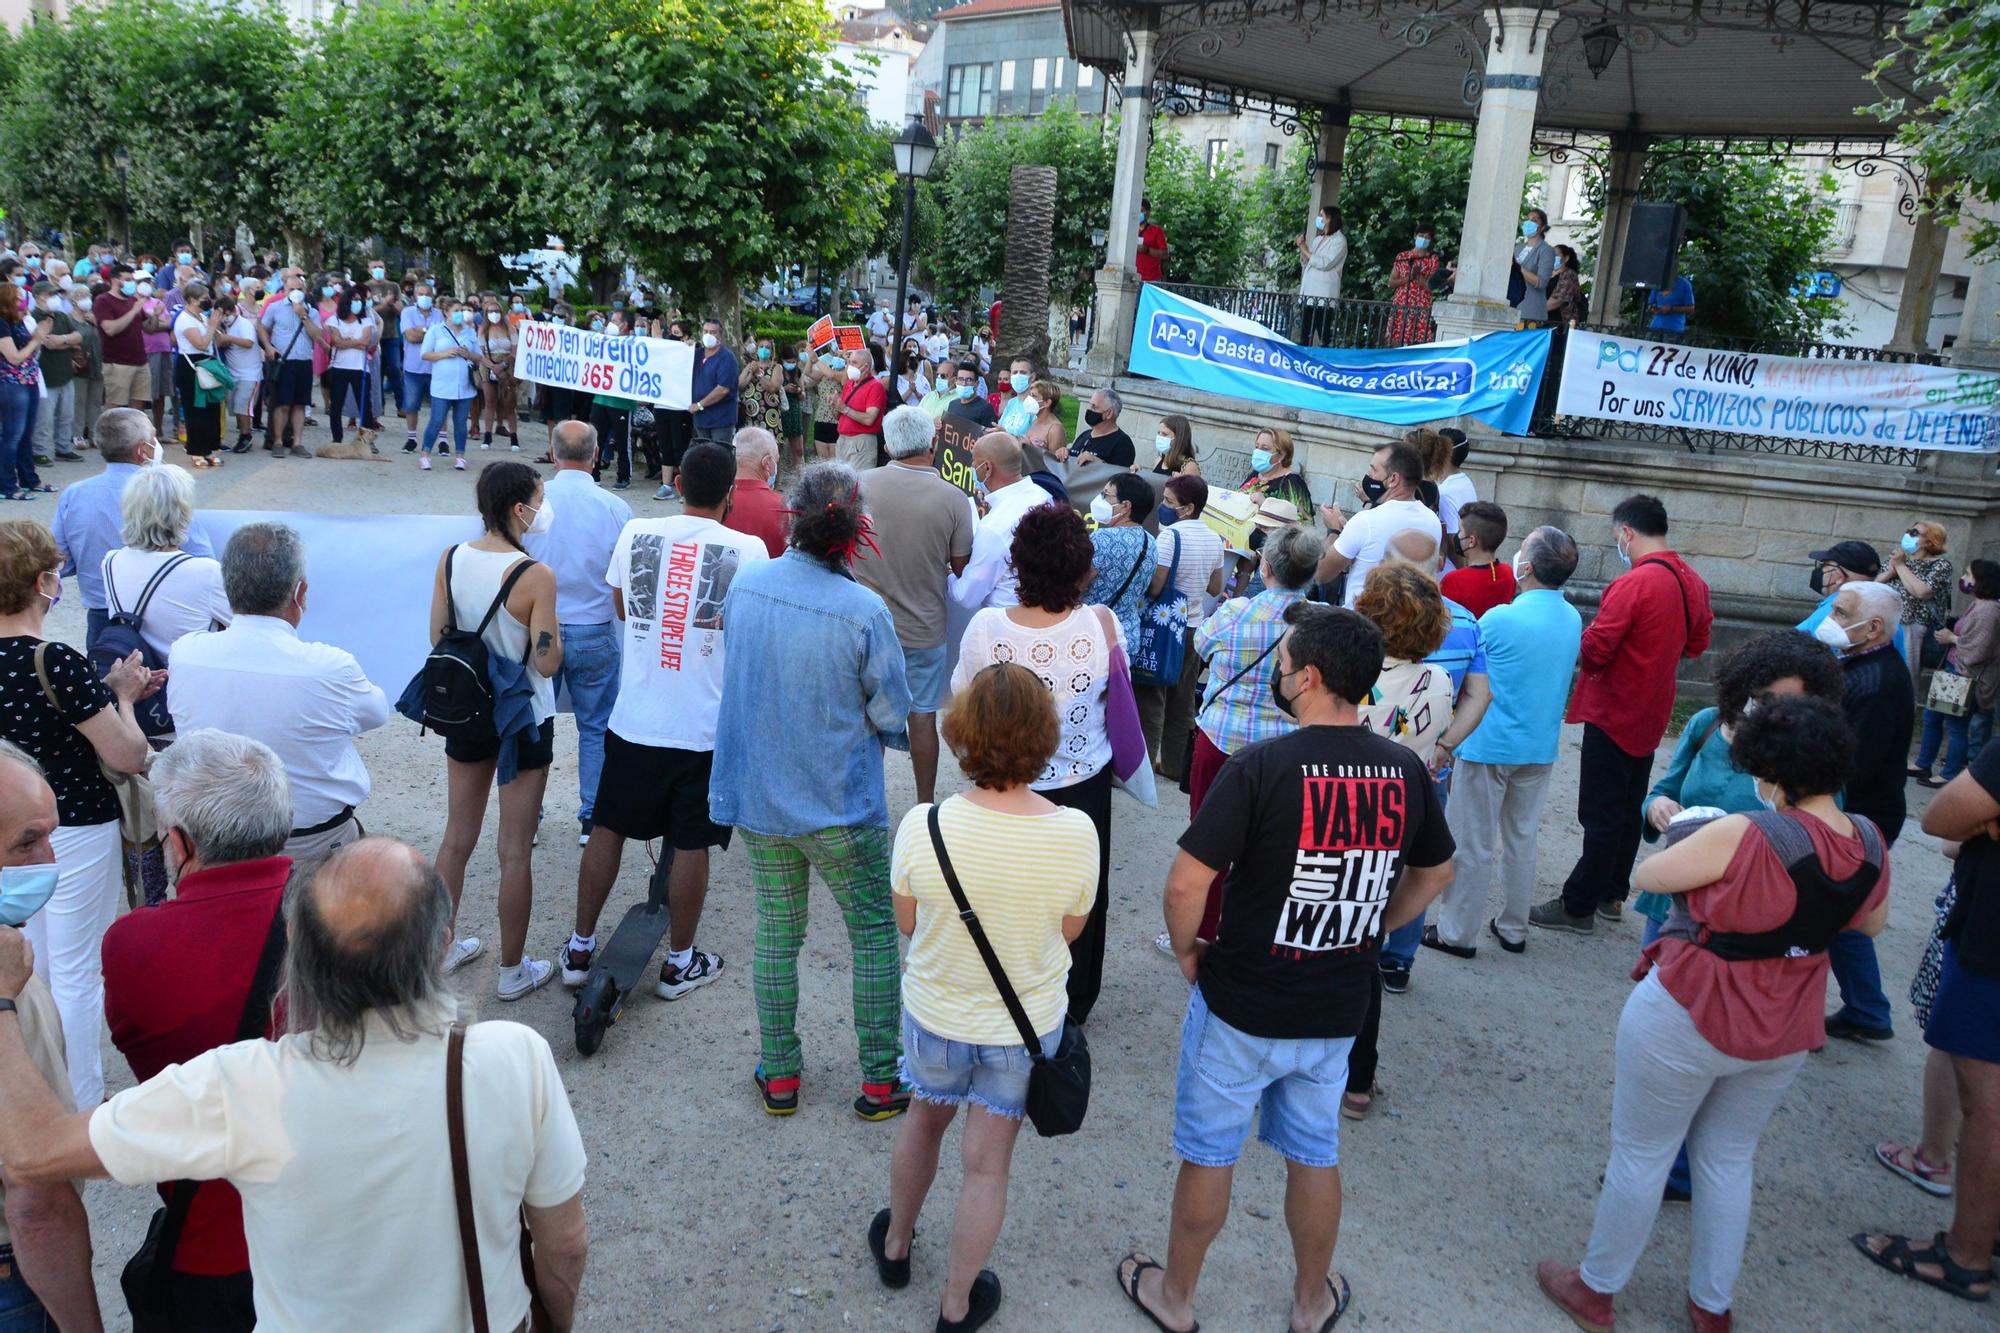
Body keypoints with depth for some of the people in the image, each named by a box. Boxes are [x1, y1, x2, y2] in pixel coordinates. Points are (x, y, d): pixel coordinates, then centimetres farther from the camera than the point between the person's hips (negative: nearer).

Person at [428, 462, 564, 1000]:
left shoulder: (451, 559, -5)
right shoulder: (536, 576, -22)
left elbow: (437, 638, 3)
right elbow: (547, 663, -20)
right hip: (523, 722, -6)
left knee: (457, 838, 20)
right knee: (515, 852, 7)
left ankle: (442, 949, 35)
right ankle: (513, 970, 19)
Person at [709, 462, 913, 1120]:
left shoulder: (744, 586, -7)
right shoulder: (863, 610, -22)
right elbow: (893, 715, -12)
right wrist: (873, 726, 10)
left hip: (755, 796, 5)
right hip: (840, 805, -4)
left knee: (776, 933, 18)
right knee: (875, 933, 12)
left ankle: (779, 1075, 28)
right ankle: (880, 1081, 20)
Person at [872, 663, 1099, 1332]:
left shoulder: (922, 826, -26)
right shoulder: (1075, 833, -25)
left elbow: (906, 923, -9)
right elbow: (1071, 928, -8)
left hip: (935, 1015, 1)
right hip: (1027, 1026, -1)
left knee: (924, 1120, 29)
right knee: (987, 1163, 17)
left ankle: (895, 1244, 52)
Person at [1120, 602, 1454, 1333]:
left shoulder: (1259, 767, -24)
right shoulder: (1405, 771, -7)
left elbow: (1185, 883, -25)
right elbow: (1434, 874, 9)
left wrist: (1187, 950, -6)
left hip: (1240, 1006, -4)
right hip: (1338, 1012, 5)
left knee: (1208, 1156, 15)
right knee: (1315, 1156, 23)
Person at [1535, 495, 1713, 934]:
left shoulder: (1632, 584, -22)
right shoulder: (1693, 582, 4)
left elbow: (1593, 651, -23)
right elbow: (1696, 643, 16)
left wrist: (1577, 637, -3)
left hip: (1614, 713, -8)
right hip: (1651, 716, 8)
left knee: (1601, 816, -2)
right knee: (1629, 810, 18)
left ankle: (1578, 906, 6)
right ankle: (1611, 895, 28)